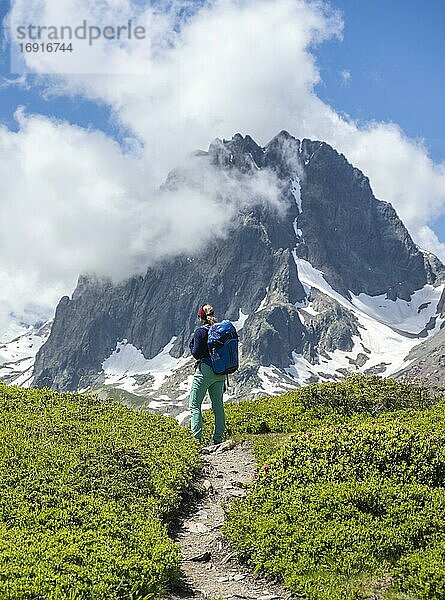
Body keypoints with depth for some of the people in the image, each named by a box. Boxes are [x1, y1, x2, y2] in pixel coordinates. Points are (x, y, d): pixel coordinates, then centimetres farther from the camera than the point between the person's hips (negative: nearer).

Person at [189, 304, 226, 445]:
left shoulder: (200, 331, -10)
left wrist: (192, 344, 7)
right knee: (218, 405, 13)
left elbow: (196, 353, -10)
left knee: (195, 405, 0)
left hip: (205, 370, -6)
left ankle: (196, 438, -9)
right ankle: (218, 438, 15)